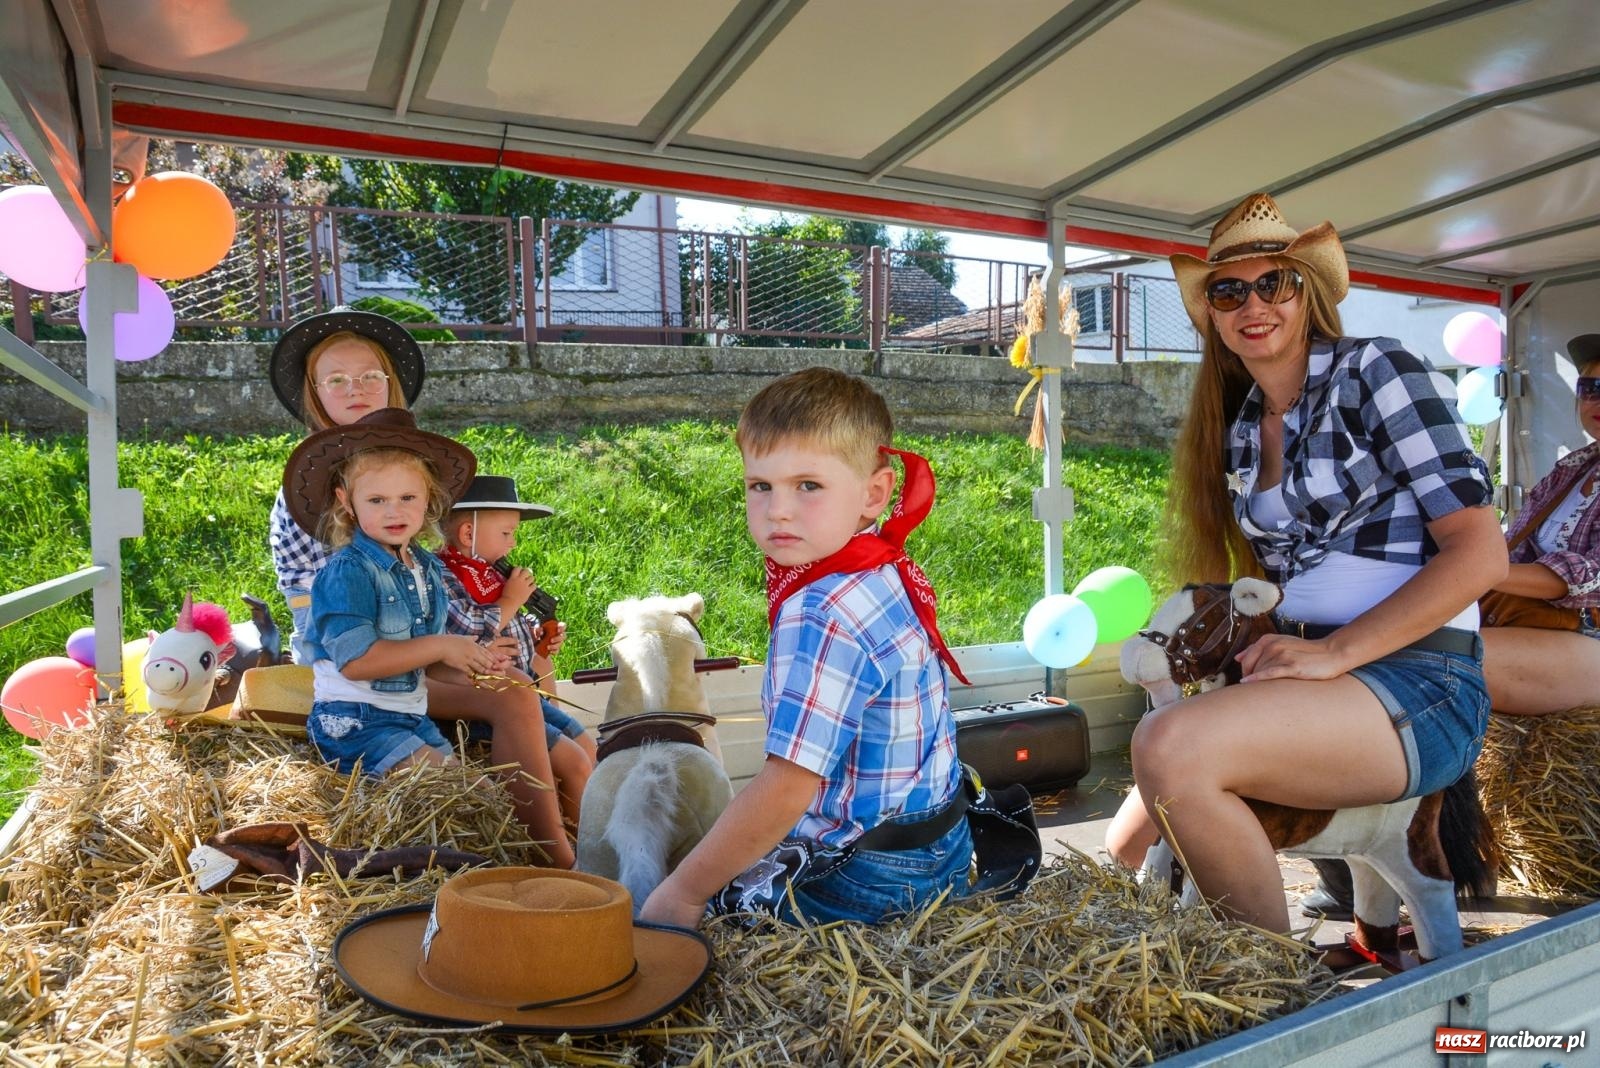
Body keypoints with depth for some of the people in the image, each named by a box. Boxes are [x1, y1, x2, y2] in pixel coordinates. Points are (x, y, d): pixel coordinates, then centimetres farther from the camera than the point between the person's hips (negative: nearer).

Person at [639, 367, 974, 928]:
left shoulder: (823, 616, -29)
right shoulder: (888, 575, -1)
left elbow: (786, 789, -29)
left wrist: (681, 894, -21)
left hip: (865, 880, -8)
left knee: (661, 914, -2)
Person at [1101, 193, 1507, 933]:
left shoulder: (1375, 372, -3)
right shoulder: (1235, 430, 15)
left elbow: (1481, 553, -10)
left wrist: (1334, 651, -18)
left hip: (1416, 682, -6)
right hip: (1305, 683, 6)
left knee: (1169, 747, -31)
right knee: (1127, 856, -6)